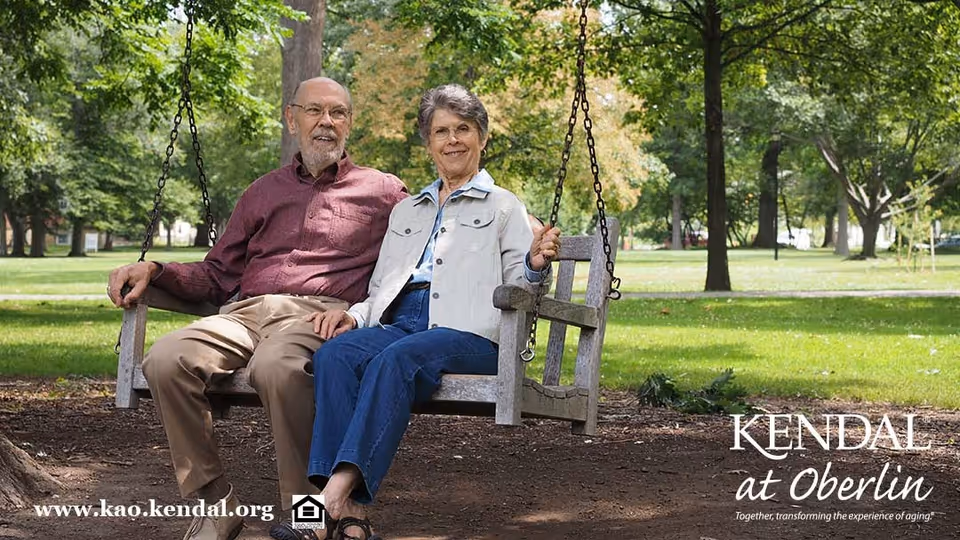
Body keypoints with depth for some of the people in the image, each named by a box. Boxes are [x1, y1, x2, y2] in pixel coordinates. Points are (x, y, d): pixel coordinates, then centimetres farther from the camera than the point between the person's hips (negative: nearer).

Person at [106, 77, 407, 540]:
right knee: (166, 360, -27)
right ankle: (213, 502, -16)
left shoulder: (383, 191, 19)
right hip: (247, 311, 4)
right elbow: (217, 274, 27)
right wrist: (154, 272, 9)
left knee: (276, 365, -40)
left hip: (321, 312, -4)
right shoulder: (263, 193, 29)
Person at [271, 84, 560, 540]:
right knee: (334, 354, -30)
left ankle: (334, 496, -49)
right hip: (397, 321, 4)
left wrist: (535, 263, -16)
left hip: (467, 331, -4)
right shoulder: (406, 211, 32)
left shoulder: (503, 207, 18)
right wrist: (353, 315, 9)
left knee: (396, 359, -37)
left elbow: (517, 283, 7)